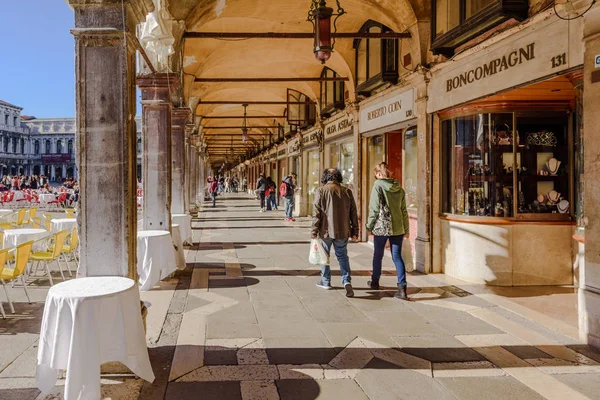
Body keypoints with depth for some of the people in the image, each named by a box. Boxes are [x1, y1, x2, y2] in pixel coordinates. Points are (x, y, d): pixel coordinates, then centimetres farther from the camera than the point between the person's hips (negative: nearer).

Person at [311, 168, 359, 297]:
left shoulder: (321, 191, -7)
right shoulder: (347, 192, 2)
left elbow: (316, 213, -9)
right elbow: (353, 213, 5)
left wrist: (314, 232, -3)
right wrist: (355, 231, 12)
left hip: (326, 230, -2)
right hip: (343, 231, 3)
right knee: (342, 255, 13)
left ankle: (326, 281, 23)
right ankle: (346, 280, -3)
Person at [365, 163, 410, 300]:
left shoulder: (378, 186, -9)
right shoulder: (399, 188, 7)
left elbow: (374, 208, -13)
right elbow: (404, 210, 10)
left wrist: (370, 225, -3)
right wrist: (406, 229, 17)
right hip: (398, 228, 4)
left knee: (378, 255, 15)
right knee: (397, 256, 4)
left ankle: (375, 281, 32)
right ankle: (402, 287, -6)